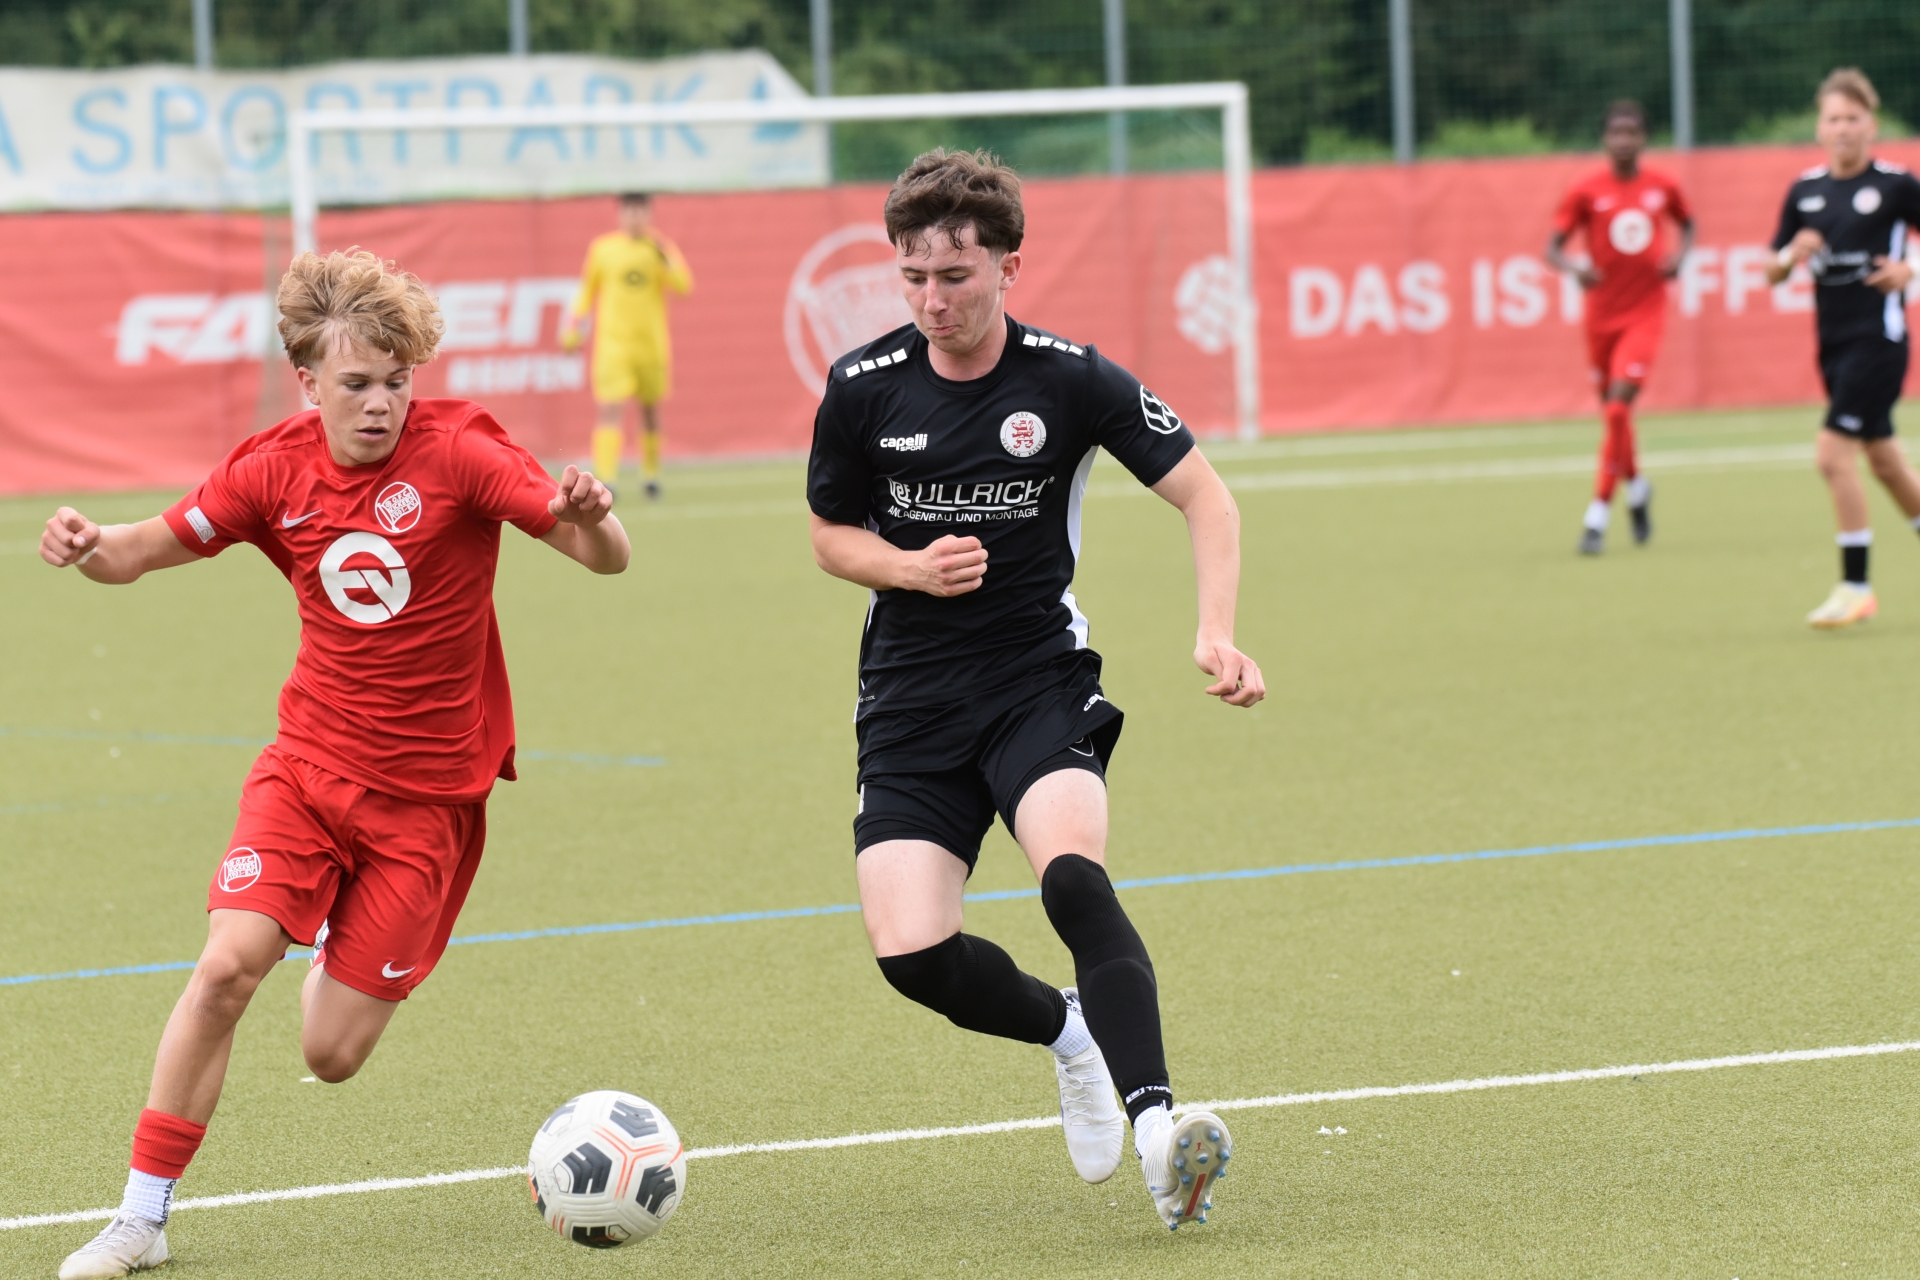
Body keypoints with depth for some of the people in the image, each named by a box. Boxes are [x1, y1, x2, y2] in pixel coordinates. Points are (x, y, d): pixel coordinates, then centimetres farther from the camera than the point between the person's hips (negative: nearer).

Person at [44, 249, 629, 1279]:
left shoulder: (456, 450, -14)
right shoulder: (275, 469, -4)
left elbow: (604, 557, -18)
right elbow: (148, 549, 7)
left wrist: (586, 516, -43)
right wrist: (87, 547, -16)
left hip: (429, 791, -2)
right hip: (310, 762, 2)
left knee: (332, 1056, -1)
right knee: (227, 964, -20)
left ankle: (340, 949, 37)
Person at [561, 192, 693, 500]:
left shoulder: (660, 249, 2)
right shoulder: (602, 248, 4)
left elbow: (683, 286, -10)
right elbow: (586, 289, 13)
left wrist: (664, 252, -20)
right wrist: (573, 323, 4)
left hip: (651, 344, 2)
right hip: (612, 344, -2)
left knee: (651, 411, 14)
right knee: (611, 411, -16)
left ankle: (650, 473, 32)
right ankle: (606, 478, -22)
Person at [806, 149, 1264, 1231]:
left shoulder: (1072, 381, -8)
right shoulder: (864, 390, -3)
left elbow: (1205, 497, -1)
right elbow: (832, 534, 12)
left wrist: (1217, 634, -16)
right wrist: (911, 567, -10)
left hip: (1041, 682, -2)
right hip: (911, 697, 2)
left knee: (1073, 874, -31)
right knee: (911, 952, -13)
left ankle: (1155, 1126, -36)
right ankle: (1070, 1033, 18)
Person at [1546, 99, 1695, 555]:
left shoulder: (1663, 187, 0)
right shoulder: (1585, 192, -5)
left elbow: (1687, 224, 19)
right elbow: (1553, 247, -5)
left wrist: (1679, 255, -1)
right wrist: (1574, 269, -26)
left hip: (1645, 312, -1)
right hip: (1602, 312, 1)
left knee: (1619, 404, -16)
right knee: (1612, 409, 11)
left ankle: (1599, 515, -12)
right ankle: (1636, 485, 40)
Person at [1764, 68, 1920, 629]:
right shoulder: (1804, 192, 8)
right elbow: (1772, 272, 12)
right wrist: (1792, 255, -9)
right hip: (1833, 344, 6)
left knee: (1833, 452, -16)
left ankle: (1855, 586, -9)